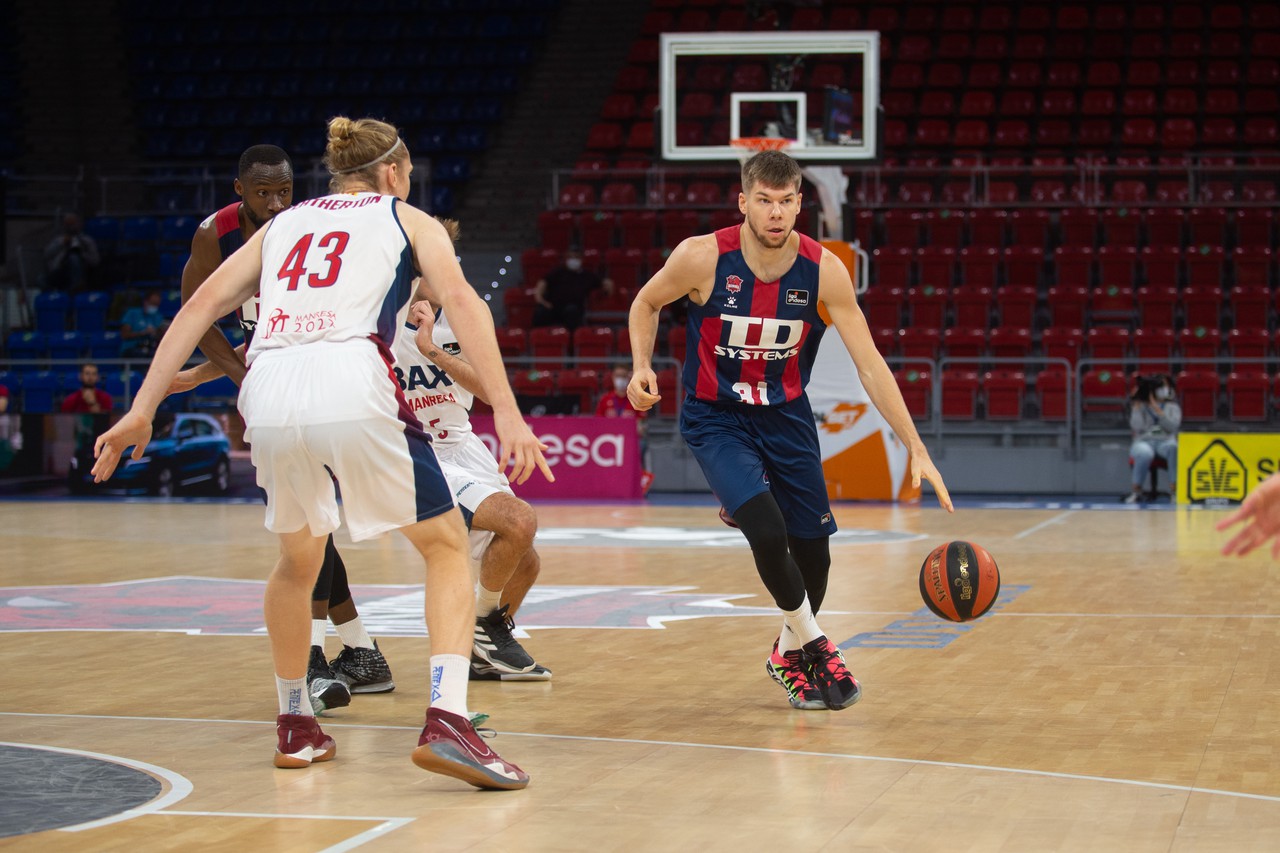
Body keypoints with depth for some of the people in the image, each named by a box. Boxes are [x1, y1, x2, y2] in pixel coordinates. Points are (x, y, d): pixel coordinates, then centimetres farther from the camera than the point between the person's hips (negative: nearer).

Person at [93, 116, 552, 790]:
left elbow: (203, 303, 20)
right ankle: (446, 721, -8)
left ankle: (294, 726, 34)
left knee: (298, 558, 29)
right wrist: (505, 410, -6)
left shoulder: (284, 223, 31)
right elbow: (459, 298, 3)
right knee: (446, 545, 11)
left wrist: (142, 409, 17)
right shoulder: (405, 218, 21)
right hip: (350, 381, -4)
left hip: (269, 388, 4)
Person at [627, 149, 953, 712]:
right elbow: (646, 304, 1)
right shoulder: (703, 258, -20)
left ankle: (789, 654, 36)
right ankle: (814, 645, 0)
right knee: (767, 530, -24)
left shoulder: (824, 270, -16)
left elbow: (870, 365, -14)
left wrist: (916, 449, -18)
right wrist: (643, 369, -16)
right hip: (714, 417, -3)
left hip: (786, 416, 3)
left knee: (813, 553, 6)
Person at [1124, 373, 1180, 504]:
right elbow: (1137, 427, -6)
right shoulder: (1140, 406, 11)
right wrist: (1136, 405, -8)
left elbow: (1172, 426, -5)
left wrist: (1157, 409, -9)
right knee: (1145, 453, -40)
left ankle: (1174, 488, -31)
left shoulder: (1173, 407, 14)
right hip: (1143, 442, -1)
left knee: (1174, 447, -38)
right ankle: (1137, 490, -21)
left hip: (1165, 442, 1)